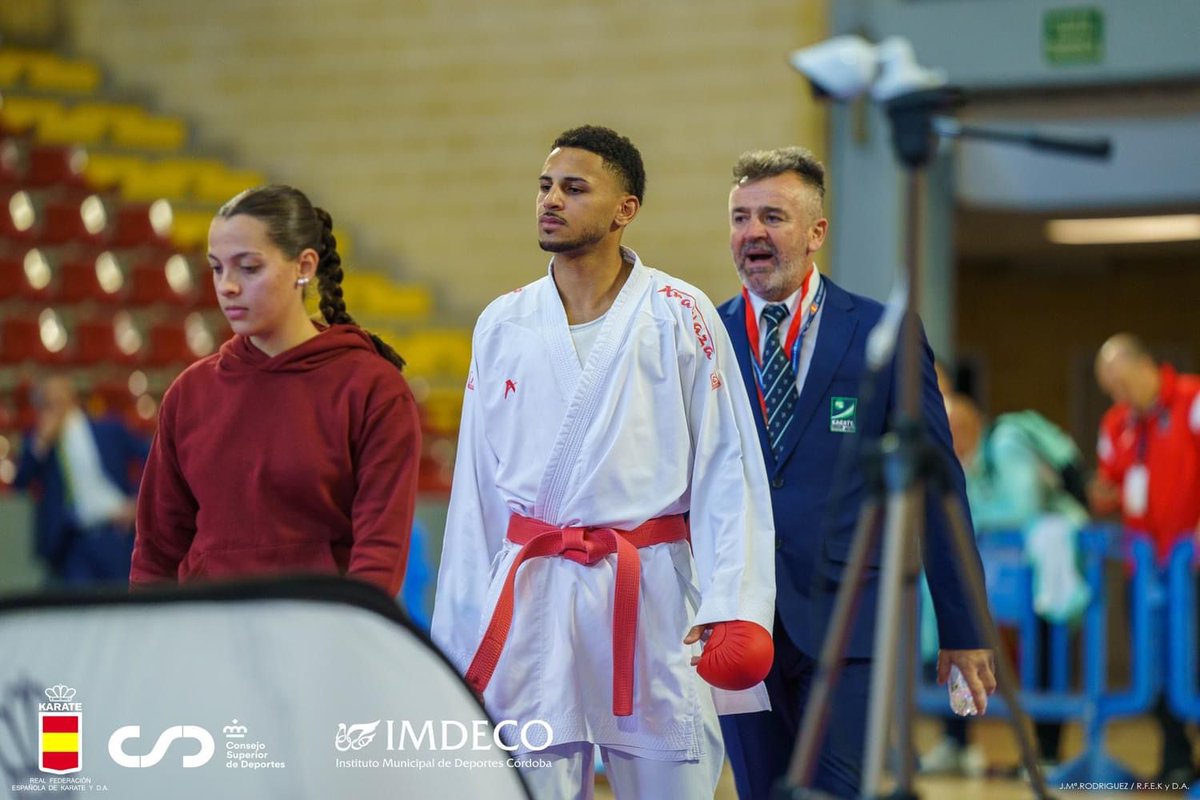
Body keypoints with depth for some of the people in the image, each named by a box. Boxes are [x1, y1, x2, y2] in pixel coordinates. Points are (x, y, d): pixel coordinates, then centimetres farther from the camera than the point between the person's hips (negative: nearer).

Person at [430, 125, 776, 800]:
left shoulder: (677, 315, -1)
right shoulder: (503, 324, 10)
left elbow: (725, 471, -4)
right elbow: (476, 487, 13)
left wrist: (729, 605, -14)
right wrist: (460, 630, 10)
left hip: (650, 594, -3)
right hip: (531, 598, 3)